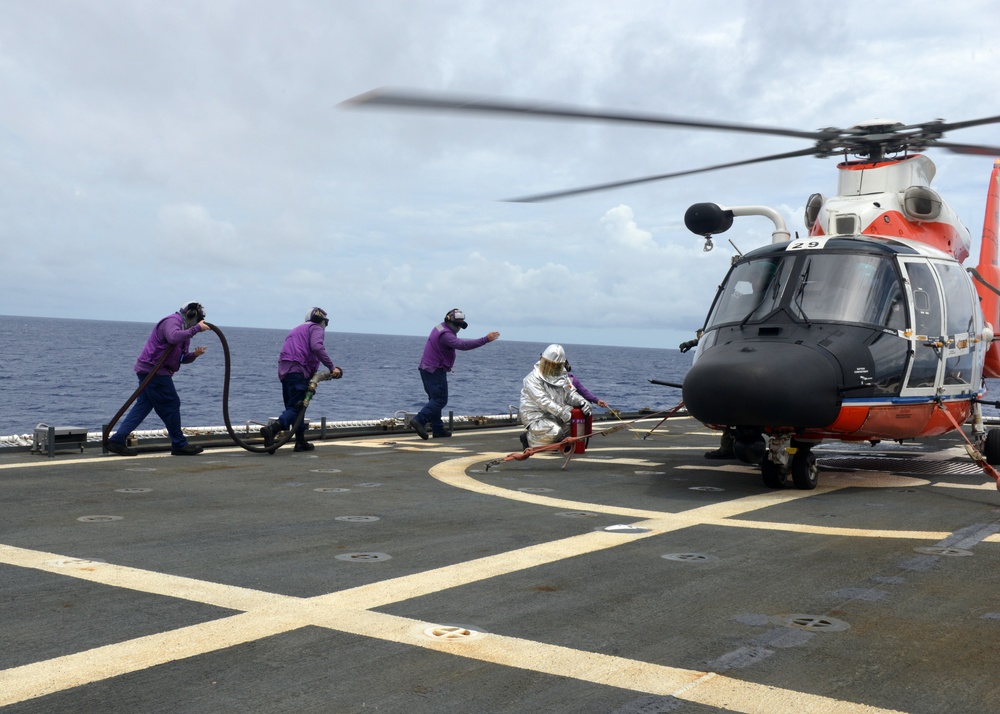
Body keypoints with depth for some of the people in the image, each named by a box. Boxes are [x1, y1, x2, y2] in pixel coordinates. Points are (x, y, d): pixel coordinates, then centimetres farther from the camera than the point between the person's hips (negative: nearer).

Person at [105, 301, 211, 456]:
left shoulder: (183, 329, 22)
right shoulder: (172, 321, -11)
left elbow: (180, 358, 21)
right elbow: (173, 337, -35)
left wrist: (194, 355, 1)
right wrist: (196, 329, -28)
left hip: (148, 371, 11)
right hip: (154, 370, -11)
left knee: (143, 406, 7)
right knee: (171, 405, -3)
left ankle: (117, 440, 3)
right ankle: (179, 445, 6)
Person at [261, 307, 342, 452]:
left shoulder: (297, 330, 33)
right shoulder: (316, 329, 6)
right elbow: (317, 348, -15)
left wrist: (312, 374, 14)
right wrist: (332, 367, -14)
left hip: (284, 370, 9)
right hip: (298, 370, -8)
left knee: (295, 406, 15)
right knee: (295, 407, -12)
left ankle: (301, 441, 17)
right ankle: (272, 429, -33)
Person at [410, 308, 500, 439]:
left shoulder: (440, 328, 13)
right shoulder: (445, 334, -21)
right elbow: (462, 345, -35)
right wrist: (485, 340, -37)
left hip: (426, 369, 11)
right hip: (436, 371, -11)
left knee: (435, 399, 13)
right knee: (440, 400, -8)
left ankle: (438, 429, 15)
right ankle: (419, 420, -18)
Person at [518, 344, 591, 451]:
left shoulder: (563, 377, 10)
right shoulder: (533, 379, -15)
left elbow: (571, 394, 5)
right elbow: (542, 400, -25)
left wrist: (583, 402, -17)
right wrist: (561, 412, -34)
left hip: (554, 416, 7)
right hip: (535, 417, -7)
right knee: (555, 431, -31)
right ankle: (529, 438, -6)